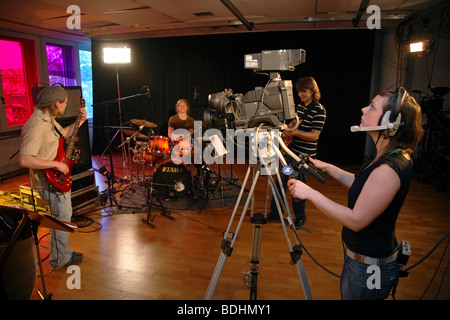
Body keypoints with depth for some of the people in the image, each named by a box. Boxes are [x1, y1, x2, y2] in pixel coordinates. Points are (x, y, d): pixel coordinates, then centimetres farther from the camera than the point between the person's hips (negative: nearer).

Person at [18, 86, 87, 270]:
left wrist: (80, 121, 13)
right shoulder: (36, 126, -28)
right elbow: (24, 160, -33)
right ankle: (59, 260, 22)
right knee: (62, 220, 3)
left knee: (65, 215, 21)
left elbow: (63, 133, 24)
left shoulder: (49, 119, 5)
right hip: (50, 183, -11)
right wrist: (55, 164, -26)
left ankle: (63, 253, 39)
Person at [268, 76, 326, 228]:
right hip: (291, 150, 8)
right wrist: (290, 126, 7)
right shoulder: (300, 106, 10)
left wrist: (295, 132, -32)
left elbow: (314, 136, -20)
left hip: (304, 155, -8)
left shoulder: (319, 110, -13)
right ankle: (275, 213, 27)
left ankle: (300, 218, 22)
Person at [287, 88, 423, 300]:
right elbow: (362, 186, 14)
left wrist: (311, 193, -24)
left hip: (369, 269, -9)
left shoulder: (389, 168, -31)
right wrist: (329, 168, 11)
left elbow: (356, 220, -28)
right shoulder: (389, 157, 0)